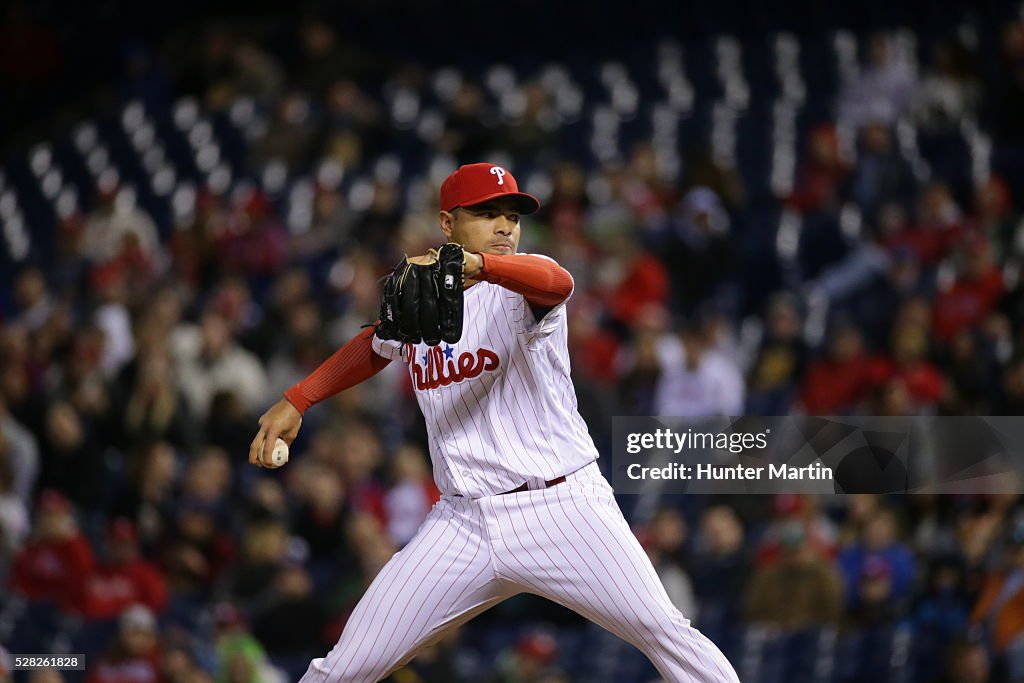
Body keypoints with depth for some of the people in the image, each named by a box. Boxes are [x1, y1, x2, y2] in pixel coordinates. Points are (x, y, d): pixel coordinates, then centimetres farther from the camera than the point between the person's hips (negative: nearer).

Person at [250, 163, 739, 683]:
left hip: (563, 509, -4)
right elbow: (375, 347, 34)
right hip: (463, 521, 4)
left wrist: (478, 265, -51)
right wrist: (295, 402, 23)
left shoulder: (517, 286, -5)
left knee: (664, 631, -16)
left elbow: (557, 283, -32)